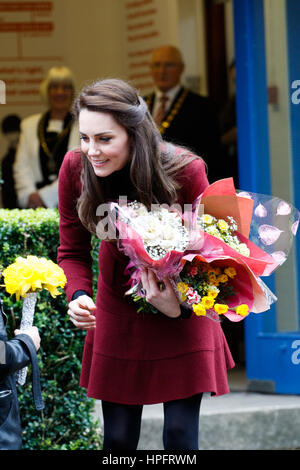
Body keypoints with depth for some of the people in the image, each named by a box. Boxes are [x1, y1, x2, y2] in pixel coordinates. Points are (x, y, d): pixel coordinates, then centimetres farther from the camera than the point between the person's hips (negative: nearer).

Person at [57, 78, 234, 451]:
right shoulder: (75, 169, -18)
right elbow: (73, 252, -5)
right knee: (118, 437, 4)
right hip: (118, 307, 2)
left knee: (180, 435, -3)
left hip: (182, 304, -2)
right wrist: (78, 295, -27)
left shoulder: (184, 171, -26)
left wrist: (181, 306, -37)